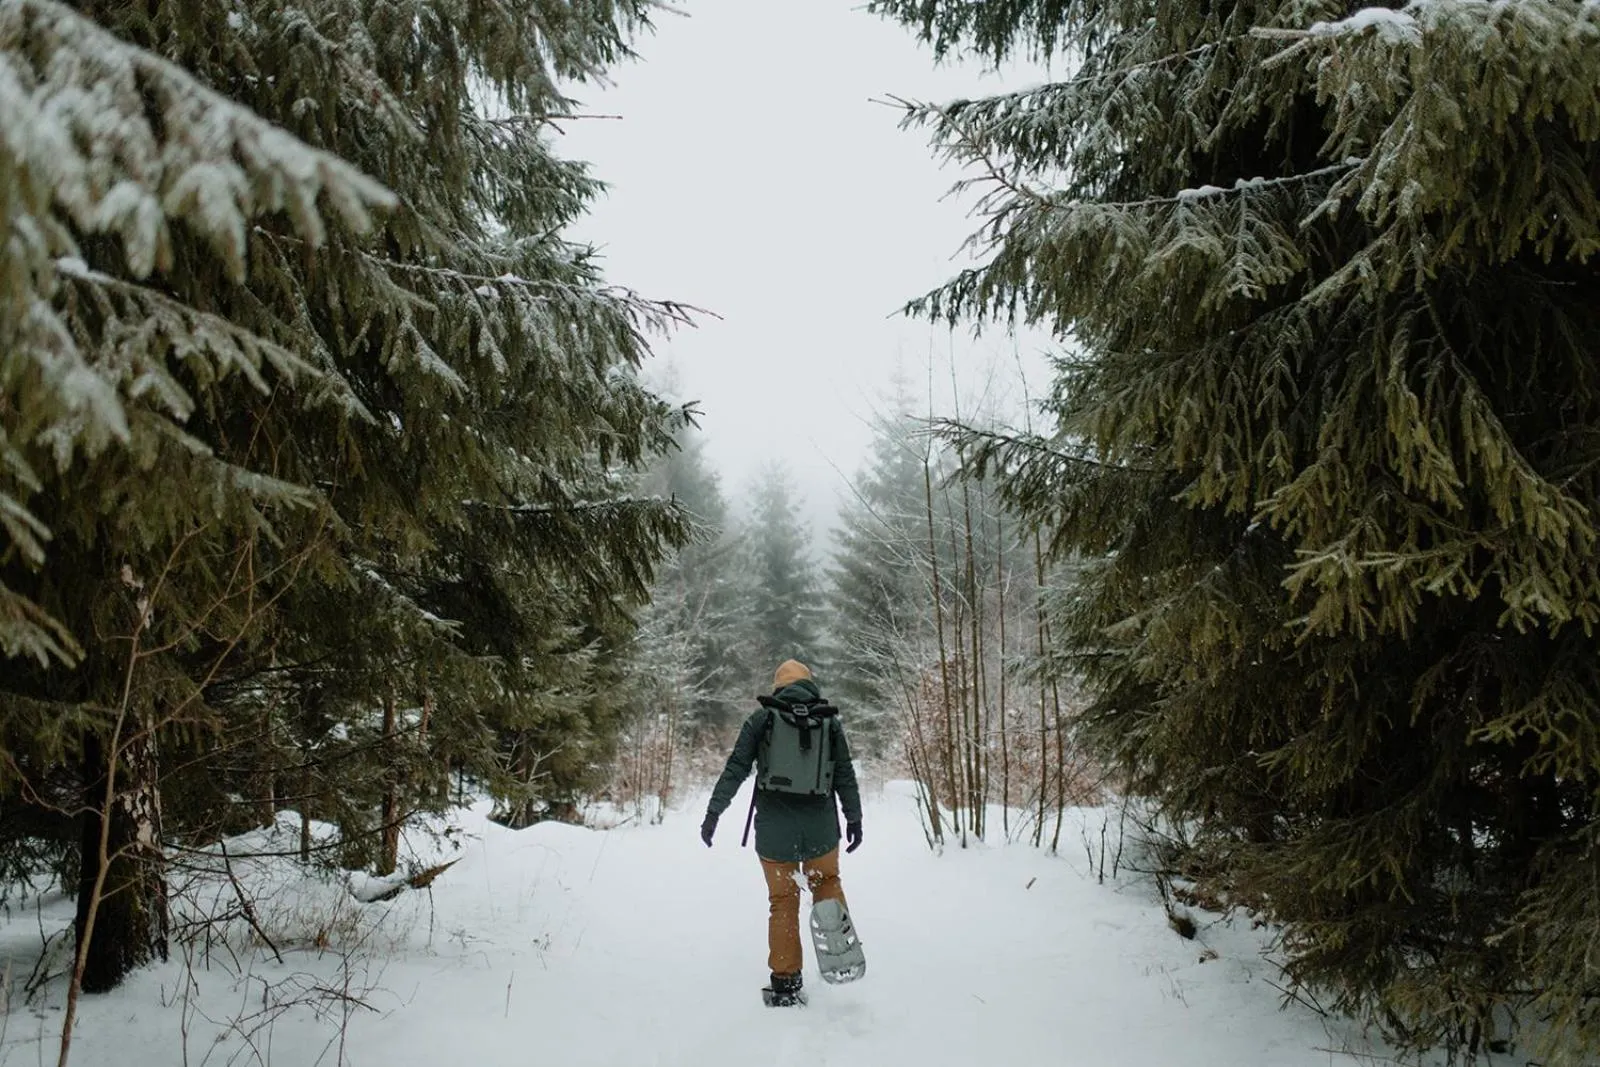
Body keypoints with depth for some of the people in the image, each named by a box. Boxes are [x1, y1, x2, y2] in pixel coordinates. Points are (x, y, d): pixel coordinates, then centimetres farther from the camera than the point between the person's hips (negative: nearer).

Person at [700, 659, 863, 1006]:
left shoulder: (762, 717, 0)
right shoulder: (830, 720, 4)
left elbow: (736, 769, -3)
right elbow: (845, 775, 7)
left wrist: (713, 812, 2)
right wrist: (854, 819, 16)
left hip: (774, 827, -1)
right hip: (820, 826, 1)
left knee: (783, 902, 11)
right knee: (826, 881, 23)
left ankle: (785, 982, 14)